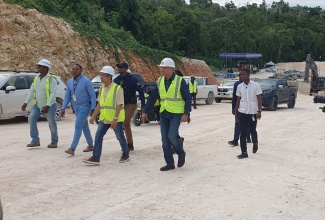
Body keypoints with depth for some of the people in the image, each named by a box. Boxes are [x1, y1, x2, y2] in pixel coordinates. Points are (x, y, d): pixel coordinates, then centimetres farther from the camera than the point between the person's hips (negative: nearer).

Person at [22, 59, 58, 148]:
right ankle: (35, 141, -2)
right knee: (31, 119, -9)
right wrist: (26, 102, 7)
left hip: (49, 106, -6)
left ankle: (54, 142, 18)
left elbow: (53, 94, -20)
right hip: (37, 105, 6)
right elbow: (31, 91, 13)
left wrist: (47, 106, -27)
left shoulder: (51, 79, -13)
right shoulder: (36, 78, 8)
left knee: (52, 123, 2)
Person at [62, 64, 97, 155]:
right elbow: (67, 96, 9)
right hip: (76, 107, 7)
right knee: (84, 126, 14)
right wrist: (63, 108, 2)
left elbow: (93, 95, -12)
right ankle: (90, 146, 27)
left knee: (78, 126, -14)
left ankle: (72, 148, -16)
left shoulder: (86, 81, -13)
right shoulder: (70, 82, 5)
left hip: (84, 106, -7)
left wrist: (93, 108, -17)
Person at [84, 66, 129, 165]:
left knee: (120, 137, 7)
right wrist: (93, 116, 11)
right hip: (104, 118, 6)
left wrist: (115, 119, -22)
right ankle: (95, 157, -1)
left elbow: (119, 105, -16)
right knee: (98, 136, -3)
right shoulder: (102, 88, 8)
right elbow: (99, 104, 14)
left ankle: (125, 155, 27)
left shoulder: (117, 88, -13)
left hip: (116, 119, -6)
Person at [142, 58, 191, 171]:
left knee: (172, 136, -16)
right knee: (165, 139, 4)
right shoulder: (160, 81, 7)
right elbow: (152, 97, 10)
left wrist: (186, 113, -15)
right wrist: (145, 111, 7)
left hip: (176, 114, -5)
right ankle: (169, 163, 14)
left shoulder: (180, 81, -8)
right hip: (163, 114, 6)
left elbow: (187, 98, -8)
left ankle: (181, 153, 13)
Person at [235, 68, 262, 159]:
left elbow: (259, 99, -7)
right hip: (242, 112, 3)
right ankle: (244, 152, 4)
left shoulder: (256, 85, -6)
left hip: (253, 112, -3)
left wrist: (259, 111, -14)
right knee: (243, 133, 0)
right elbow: (238, 100, 11)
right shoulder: (240, 86, 5)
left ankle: (255, 143, 40)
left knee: (252, 130, 9)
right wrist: (236, 113, 10)